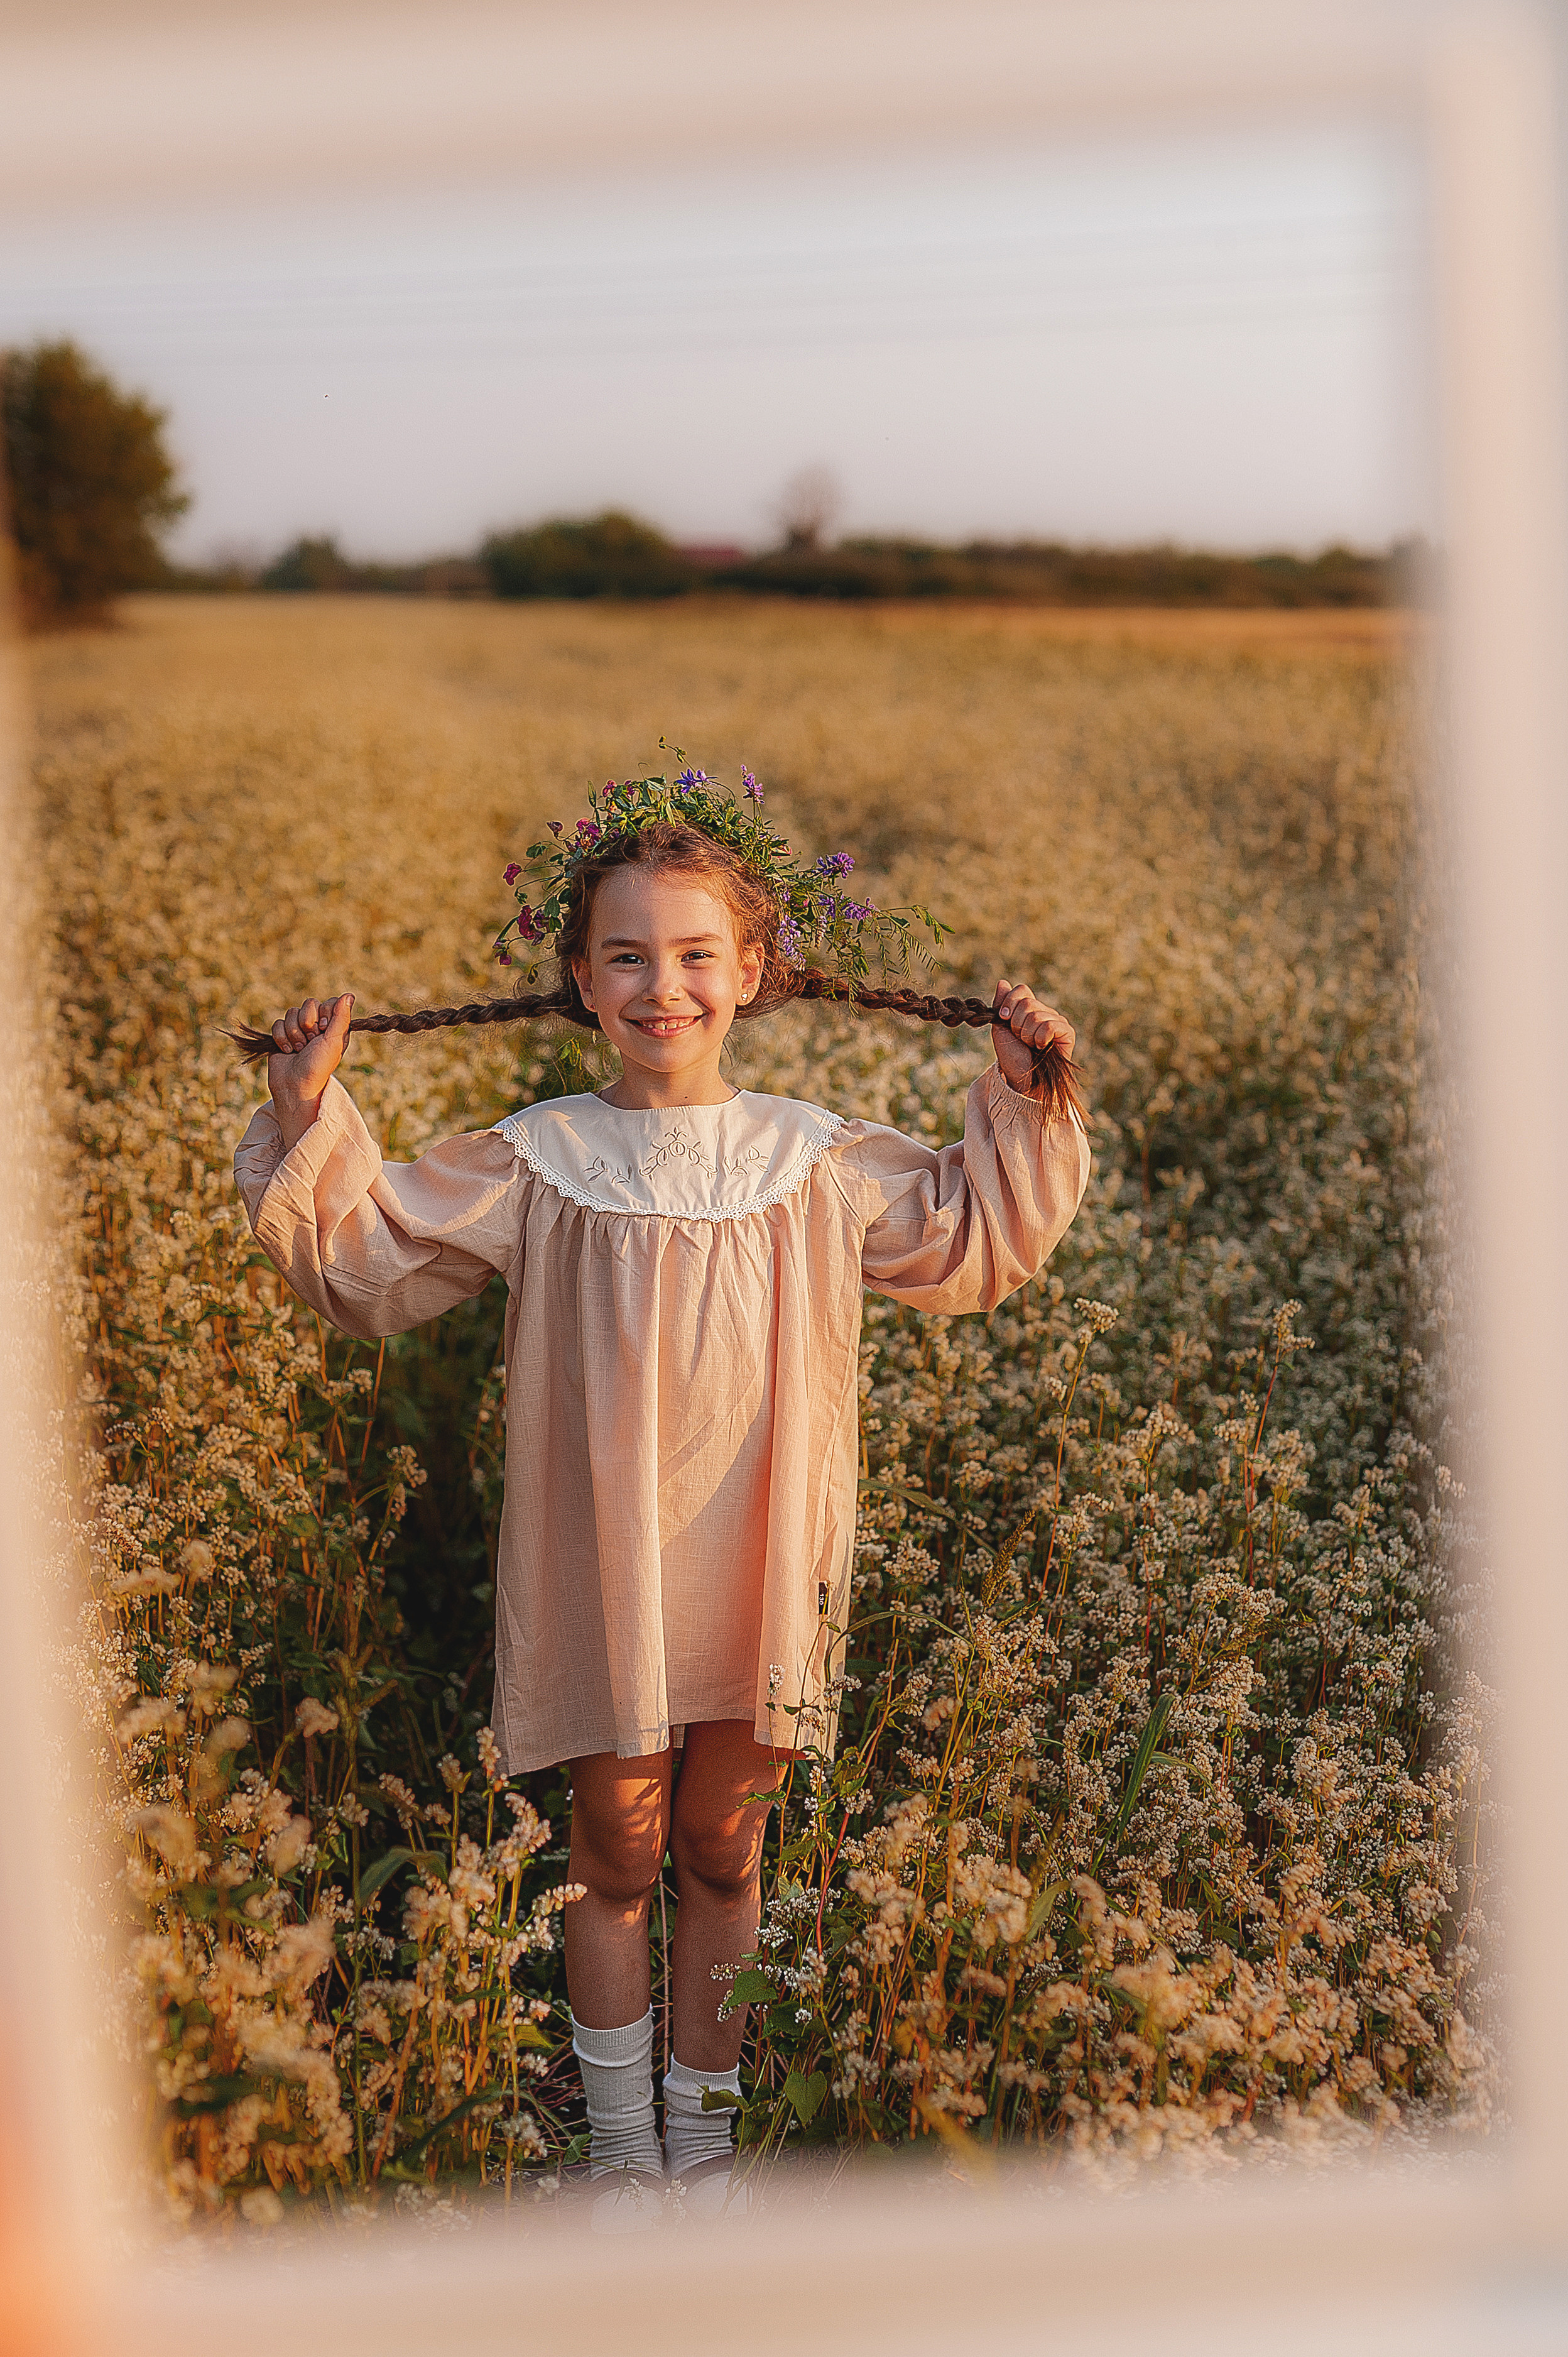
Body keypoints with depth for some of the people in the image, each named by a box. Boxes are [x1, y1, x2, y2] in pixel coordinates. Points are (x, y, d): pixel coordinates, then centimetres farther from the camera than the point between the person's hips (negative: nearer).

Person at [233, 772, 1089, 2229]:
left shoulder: (814, 1162, 0)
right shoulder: (537, 1164, -5)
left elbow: (971, 1242, 12)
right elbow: (370, 1261, 0)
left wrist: (1023, 1111, 2)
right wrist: (310, 1126, -11)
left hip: (758, 1572, 1)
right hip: (601, 1566, -1)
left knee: (722, 1848, 15)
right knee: (617, 1850, 11)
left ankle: (705, 2120, 35)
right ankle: (618, 2136, 31)